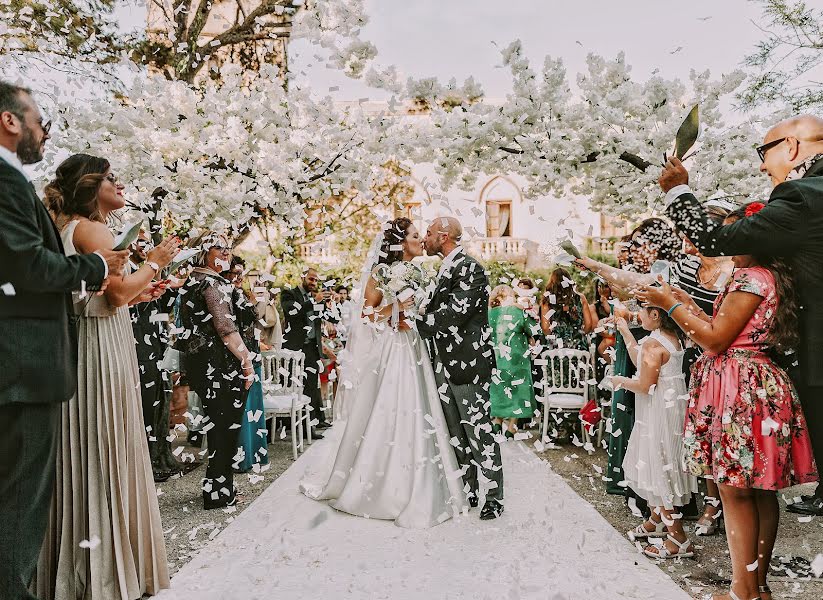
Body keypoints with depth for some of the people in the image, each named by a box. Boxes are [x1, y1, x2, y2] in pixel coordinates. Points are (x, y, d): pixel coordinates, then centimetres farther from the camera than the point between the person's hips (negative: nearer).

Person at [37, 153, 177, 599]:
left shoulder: (66, 227, 19)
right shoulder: (91, 228, -10)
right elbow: (117, 291, -19)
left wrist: (136, 294, 19)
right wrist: (154, 263, -5)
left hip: (83, 347, 10)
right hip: (101, 349, -10)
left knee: (83, 451, 13)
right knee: (105, 452, -3)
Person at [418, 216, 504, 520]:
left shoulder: (470, 268, -13)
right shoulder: (446, 269, 16)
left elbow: (455, 313, -22)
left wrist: (417, 320, -14)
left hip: (467, 363, -9)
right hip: (444, 365, 9)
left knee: (478, 431, -1)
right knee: (457, 433, 14)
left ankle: (494, 497, 12)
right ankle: (468, 491, 26)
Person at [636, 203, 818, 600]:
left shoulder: (752, 277, -13)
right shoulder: (770, 277, 17)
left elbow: (716, 341, -15)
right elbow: (729, 333, 15)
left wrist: (671, 305, -7)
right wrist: (687, 305, 19)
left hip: (740, 390, -10)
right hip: (759, 385, 10)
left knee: (736, 490, -3)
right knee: (760, 491, 13)